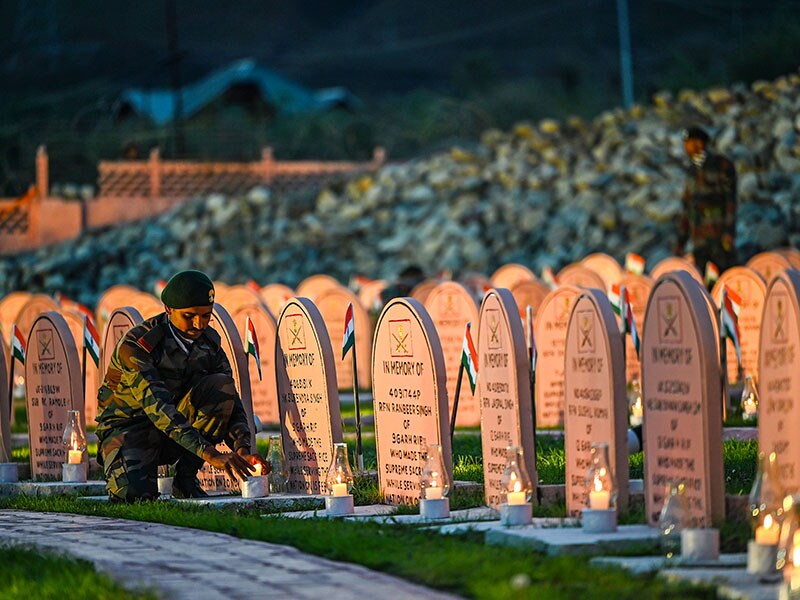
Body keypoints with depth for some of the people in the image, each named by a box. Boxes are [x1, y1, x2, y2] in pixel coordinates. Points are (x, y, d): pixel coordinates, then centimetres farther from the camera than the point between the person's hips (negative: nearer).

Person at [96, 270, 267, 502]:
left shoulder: (209, 342, -5)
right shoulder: (135, 345, -24)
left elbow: (230, 401, -8)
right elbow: (157, 406, -36)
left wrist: (242, 449, -29)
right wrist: (209, 453, -46)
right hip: (130, 427, -5)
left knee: (221, 385, -22)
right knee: (133, 493, -36)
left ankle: (186, 477, -12)